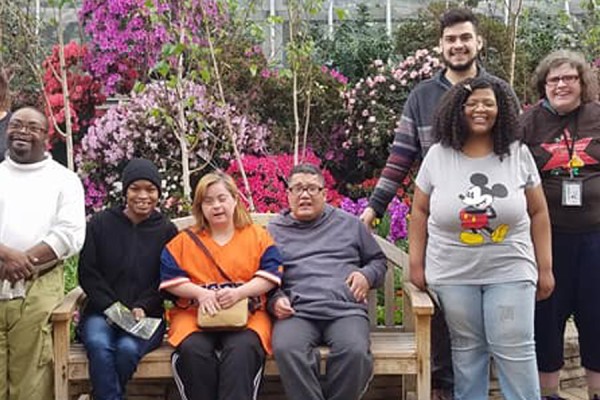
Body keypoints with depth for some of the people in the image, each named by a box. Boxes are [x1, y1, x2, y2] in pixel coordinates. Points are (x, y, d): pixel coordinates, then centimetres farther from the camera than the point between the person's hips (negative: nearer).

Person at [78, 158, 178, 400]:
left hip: (146, 315, 0)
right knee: (99, 344, -33)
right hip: (101, 311, 1)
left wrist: (142, 307, -12)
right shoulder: (100, 223, 7)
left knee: (128, 348, -31)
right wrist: (112, 306, -10)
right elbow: (87, 274, 4)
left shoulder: (167, 231, 7)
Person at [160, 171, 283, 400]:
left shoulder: (258, 236, 15)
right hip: (195, 313, 1)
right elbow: (170, 279, 8)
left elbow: (270, 276, 2)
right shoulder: (185, 241, 18)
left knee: (242, 349, -35)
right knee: (193, 350, -32)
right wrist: (201, 293, -10)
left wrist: (239, 292, -15)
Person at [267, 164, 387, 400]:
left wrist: (367, 275, 7)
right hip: (297, 312, 0)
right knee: (285, 349, -34)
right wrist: (274, 300, -2)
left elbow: (378, 260, 28)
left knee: (354, 351, -32)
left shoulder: (348, 223, 23)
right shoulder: (274, 230, 21)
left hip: (346, 309, 0)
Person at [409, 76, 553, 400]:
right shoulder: (437, 156, 0)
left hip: (510, 272, 0)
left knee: (515, 351, 1)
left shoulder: (519, 154, 1)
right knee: (466, 350, 11)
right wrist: (416, 264, 2)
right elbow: (420, 211, 6)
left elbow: (538, 213, 5)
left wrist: (545, 267, 3)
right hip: (453, 274, 1)